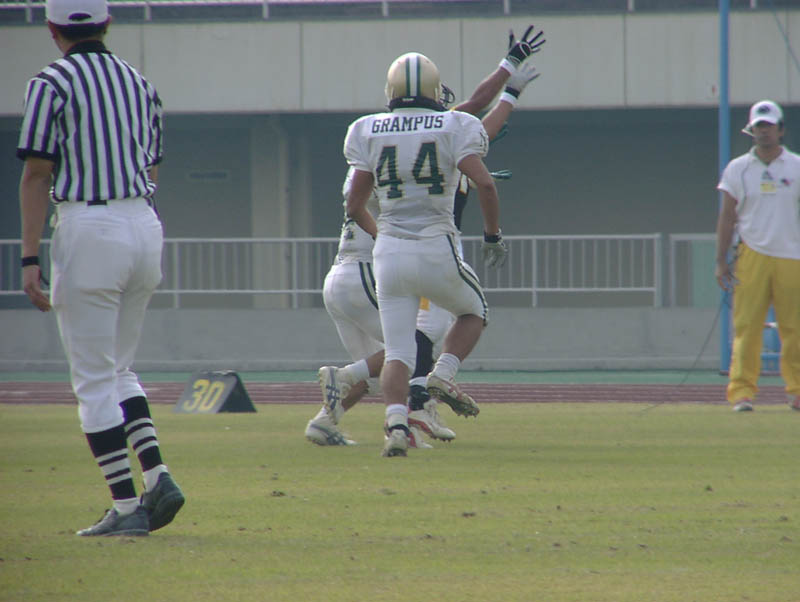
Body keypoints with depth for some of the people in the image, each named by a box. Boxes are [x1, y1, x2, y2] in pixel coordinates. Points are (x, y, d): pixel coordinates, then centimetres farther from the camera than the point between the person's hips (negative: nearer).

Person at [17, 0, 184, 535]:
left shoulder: (52, 84, -5)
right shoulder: (140, 83, 14)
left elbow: (37, 174, -9)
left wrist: (30, 259, -10)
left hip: (89, 229, -6)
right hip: (146, 228, 6)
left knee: (94, 380, 0)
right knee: (117, 369, 19)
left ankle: (127, 506, -5)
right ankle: (158, 477, 1)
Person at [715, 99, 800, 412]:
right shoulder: (737, 169, 8)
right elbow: (727, 217, 9)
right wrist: (721, 261, 2)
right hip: (753, 255, 0)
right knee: (746, 327, -8)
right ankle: (742, 392, -9)